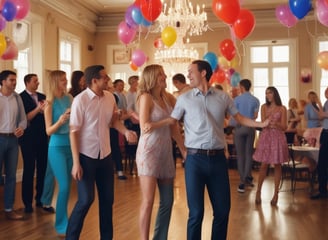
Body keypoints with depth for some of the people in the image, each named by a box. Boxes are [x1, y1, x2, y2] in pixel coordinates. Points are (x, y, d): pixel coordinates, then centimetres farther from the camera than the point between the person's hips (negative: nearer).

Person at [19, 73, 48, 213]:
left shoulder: (42, 96, 10)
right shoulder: (21, 97, -5)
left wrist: (45, 109, -11)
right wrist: (38, 109, -22)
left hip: (42, 137, 5)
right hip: (29, 138, -5)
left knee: (42, 168, 9)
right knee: (29, 170, 2)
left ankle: (40, 198, 23)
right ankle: (27, 202, 12)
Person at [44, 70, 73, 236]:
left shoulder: (69, 98, 5)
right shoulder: (50, 103, -9)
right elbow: (49, 131, -11)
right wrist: (60, 121, -27)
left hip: (71, 145, 5)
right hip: (57, 147, -5)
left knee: (68, 185, 11)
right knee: (64, 186, -7)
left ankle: (63, 219, 25)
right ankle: (61, 225, 7)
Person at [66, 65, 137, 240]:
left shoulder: (110, 97, 0)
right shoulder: (80, 100, -16)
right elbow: (73, 132, -15)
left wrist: (126, 131, -8)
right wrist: (76, 162, -18)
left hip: (105, 155, 6)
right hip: (86, 156, -6)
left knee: (107, 199, 13)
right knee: (86, 199, -4)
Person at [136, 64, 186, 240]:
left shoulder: (168, 98, 10)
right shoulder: (146, 97, -8)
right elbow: (144, 127, -16)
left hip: (166, 152, 7)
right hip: (149, 152, -6)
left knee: (167, 201, 9)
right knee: (148, 201, -5)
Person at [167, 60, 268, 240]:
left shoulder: (223, 97, 7)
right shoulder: (184, 99, 4)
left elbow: (240, 118, 15)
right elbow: (171, 122, 5)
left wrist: (262, 124, 5)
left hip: (218, 158, 2)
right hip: (195, 159, -2)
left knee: (223, 210, 9)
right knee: (196, 212, 3)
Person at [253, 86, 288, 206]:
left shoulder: (282, 108, 3)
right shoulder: (264, 107, 7)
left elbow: (284, 127, 0)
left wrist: (275, 123, -18)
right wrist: (271, 123, -18)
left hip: (278, 138, 0)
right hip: (266, 137, 1)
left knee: (277, 165, 3)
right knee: (264, 165, 0)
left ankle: (275, 194, 10)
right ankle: (258, 191, 10)